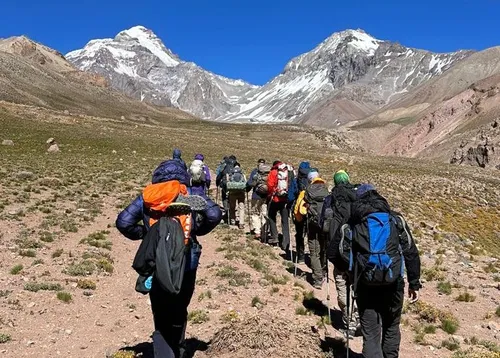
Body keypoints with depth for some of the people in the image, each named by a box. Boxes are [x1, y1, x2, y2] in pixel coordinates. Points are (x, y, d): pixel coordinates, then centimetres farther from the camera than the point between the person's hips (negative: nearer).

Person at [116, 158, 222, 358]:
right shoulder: (191, 195, -1)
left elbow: (123, 222, -7)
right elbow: (215, 214, -11)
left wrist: (143, 234, 7)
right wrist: (197, 231, 4)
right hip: (186, 266, 1)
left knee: (161, 319, 10)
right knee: (179, 314, 23)